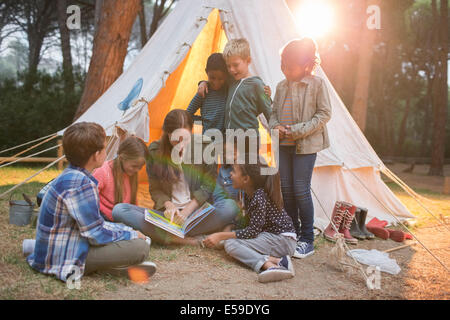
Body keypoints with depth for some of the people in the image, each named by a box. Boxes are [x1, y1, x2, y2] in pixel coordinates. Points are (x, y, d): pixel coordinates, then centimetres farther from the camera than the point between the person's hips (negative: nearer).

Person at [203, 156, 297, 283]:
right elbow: (249, 222, 14)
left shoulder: (260, 196, -21)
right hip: (270, 236, 10)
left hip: (283, 240, -10)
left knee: (230, 244, -19)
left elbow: (253, 231, -21)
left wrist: (221, 236, -18)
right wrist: (229, 229, -1)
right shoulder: (248, 194, 7)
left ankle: (270, 264, -33)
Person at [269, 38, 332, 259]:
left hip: (306, 145, -6)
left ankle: (307, 240, 4)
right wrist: (276, 127, -6)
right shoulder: (281, 86, 11)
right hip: (284, 144, 6)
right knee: (286, 189, 7)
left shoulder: (316, 84, -5)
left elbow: (324, 114, -7)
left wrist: (298, 130, -14)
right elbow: (273, 112, 17)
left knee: (301, 189, -8)